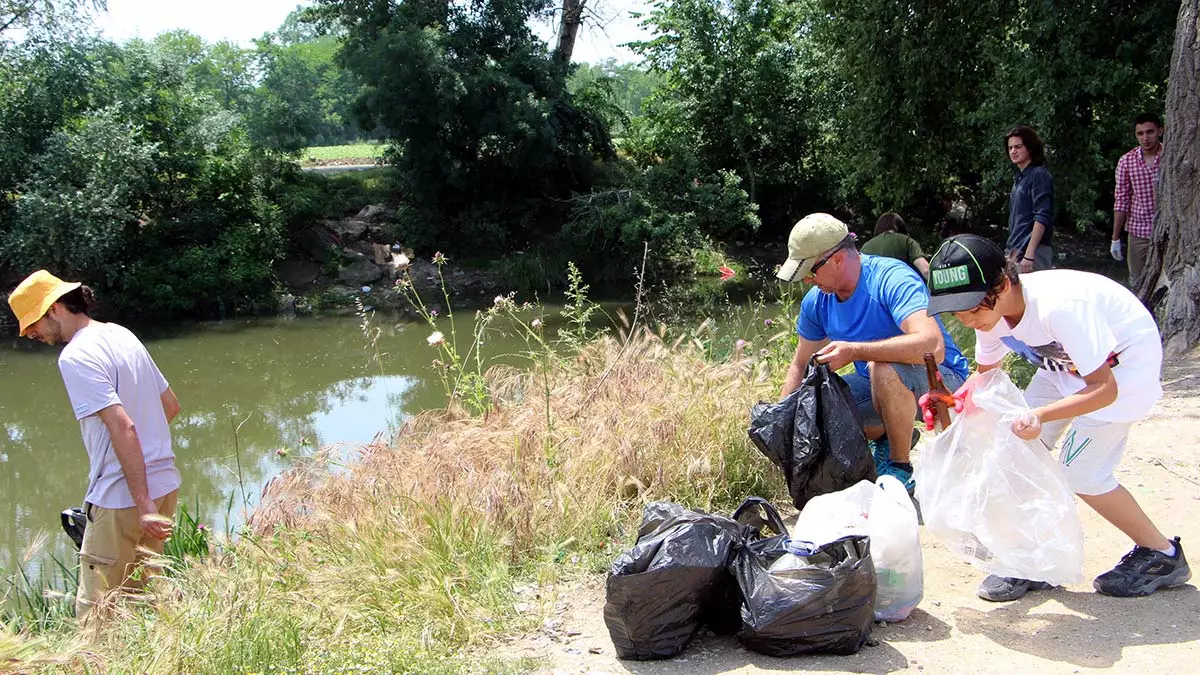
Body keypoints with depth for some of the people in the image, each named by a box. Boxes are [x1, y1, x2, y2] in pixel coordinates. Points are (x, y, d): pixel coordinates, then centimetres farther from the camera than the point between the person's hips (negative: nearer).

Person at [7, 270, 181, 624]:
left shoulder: (75, 356, -14)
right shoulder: (122, 335, 12)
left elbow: (122, 427, -23)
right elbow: (171, 404, 19)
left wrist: (144, 507, -25)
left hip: (121, 498, -9)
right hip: (165, 483, 9)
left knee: (95, 610, -1)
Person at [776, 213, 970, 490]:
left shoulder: (892, 278, -26)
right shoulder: (816, 301, -3)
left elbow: (933, 346, -41)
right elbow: (801, 365, 9)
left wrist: (854, 351, -42)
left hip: (943, 382, -7)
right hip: (880, 385, 7)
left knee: (883, 366, -37)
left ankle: (900, 470, -16)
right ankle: (887, 437, 13)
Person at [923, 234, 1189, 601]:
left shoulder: (1058, 307, -38)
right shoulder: (990, 309, -15)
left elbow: (1105, 388, -33)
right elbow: (985, 373, 1)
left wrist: (1042, 415, -46)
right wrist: (953, 400, -21)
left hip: (1125, 362, -8)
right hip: (1068, 362, 8)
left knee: (1080, 470, -11)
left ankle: (1162, 554, 8)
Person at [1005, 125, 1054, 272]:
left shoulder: (1038, 174, -10)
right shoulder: (1019, 178, 16)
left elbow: (1042, 217, -18)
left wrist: (1029, 254, -24)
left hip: (1033, 251, -8)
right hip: (1017, 250, 8)